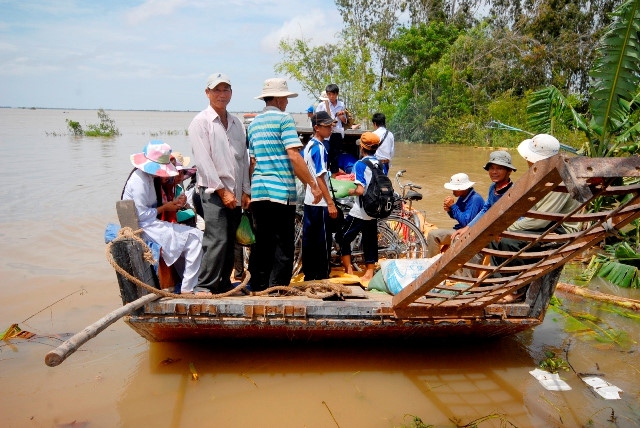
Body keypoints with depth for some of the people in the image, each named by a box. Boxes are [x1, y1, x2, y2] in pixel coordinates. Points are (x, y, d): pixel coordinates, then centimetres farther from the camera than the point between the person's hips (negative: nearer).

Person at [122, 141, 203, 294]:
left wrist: (173, 202, 0)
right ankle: (187, 289, -12)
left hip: (151, 223, 10)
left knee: (194, 236, 10)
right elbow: (142, 215, -22)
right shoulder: (139, 181, -18)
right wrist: (165, 208, -12)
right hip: (144, 227, -10)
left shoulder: (148, 176, 13)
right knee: (195, 237, -15)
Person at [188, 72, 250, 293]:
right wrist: (222, 190, -13)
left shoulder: (236, 123, 17)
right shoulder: (200, 122, -2)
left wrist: (245, 191, 9)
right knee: (217, 240, -14)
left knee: (230, 242, 9)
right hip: (212, 191, -6)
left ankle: (224, 285, 20)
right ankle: (205, 287, -5)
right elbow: (204, 161, -10)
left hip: (235, 193, 6)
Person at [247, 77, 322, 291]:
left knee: (261, 244, 13)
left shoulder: (254, 123, 17)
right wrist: (313, 184, -12)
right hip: (281, 192, -7)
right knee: (283, 247, -1)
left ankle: (258, 289, 19)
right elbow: (294, 156, -15)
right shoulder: (283, 118, -5)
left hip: (258, 192, 7)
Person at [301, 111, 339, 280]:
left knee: (308, 239, 12)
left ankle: (309, 275, 20)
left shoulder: (308, 146, 13)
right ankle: (322, 276, 5)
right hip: (320, 202, -9)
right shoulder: (319, 148, -14)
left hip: (309, 200, 9)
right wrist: (331, 203, -19)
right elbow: (320, 178, -19)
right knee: (323, 240, -2)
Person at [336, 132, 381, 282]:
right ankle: (369, 273, 19)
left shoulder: (360, 164, -15)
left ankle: (348, 272, 8)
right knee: (370, 240, 13)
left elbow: (360, 190, -23)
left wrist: (351, 191, -4)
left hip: (359, 212, -7)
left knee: (343, 237, 7)